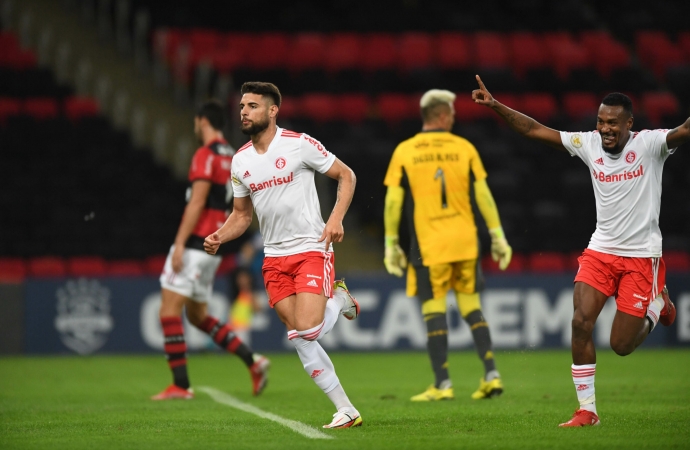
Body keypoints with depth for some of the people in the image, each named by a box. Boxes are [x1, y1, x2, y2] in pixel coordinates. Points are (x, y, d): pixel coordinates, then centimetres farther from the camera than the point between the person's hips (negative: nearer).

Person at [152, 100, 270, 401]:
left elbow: (197, 202, -18)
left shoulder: (206, 155, -11)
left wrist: (180, 243, -19)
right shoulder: (232, 158, 16)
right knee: (197, 315, 17)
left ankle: (180, 385, -8)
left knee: (169, 310, -6)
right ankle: (252, 361, 8)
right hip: (214, 247, 9)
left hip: (196, 243, -9)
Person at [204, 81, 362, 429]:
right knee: (301, 340, -2)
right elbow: (241, 215, 17)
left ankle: (339, 299, 13)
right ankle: (346, 410, 7)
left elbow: (346, 175, 0)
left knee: (306, 330, -20)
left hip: (311, 249, -5)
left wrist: (336, 218, -14)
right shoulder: (240, 161, 8)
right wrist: (218, 237, -3)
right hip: (274, 258, 5)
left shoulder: (299, 144, -8)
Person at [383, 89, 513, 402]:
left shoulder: (404, 152, 0)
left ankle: (442, 384, -1)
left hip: (428, 244, -2)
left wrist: (391, 244, 5)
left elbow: (393, 201, -2)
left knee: (434, 311, 1)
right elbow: (483, 195, 1)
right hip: (465, 242, 2)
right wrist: (497, 236, 6)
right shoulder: (464, 148, 2)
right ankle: (491, 374, 5)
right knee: (471, 308, 11)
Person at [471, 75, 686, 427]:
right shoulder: (589, 144, -1)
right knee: (581, 322, -14)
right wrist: (494, 106, -7)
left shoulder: (649, 143, -11)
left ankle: (657, 305, 32)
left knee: (621, 345, -1)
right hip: (600, 249, 4)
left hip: (642, 256, -4)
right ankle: (587, 410, -3)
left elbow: (685, 131, -29)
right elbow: (535, 130, 1)